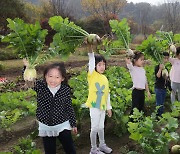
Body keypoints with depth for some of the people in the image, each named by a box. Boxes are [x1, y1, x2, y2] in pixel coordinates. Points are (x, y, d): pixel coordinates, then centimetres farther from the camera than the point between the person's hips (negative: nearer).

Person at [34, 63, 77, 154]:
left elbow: (69, 108, -2)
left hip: (63, 126, 0)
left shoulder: (66, 90, -12)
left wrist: (73, 123, 6)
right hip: (46, 127, 1)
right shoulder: (40, 86, -12)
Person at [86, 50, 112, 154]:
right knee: (95, 128, 1)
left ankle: (102, 145, 35)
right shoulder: (92, 75, -7)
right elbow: (91, 62, -23)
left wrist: (109, 107, 15)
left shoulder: (105, 78, 8)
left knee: (101, 127, 18)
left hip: (103, 106, 5)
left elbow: (107, 94, 13)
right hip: (94, 105, -5)